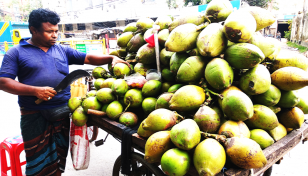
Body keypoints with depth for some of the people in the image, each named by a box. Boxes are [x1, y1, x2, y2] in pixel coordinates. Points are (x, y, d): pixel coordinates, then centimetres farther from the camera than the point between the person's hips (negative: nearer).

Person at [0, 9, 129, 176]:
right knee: (38, 162, 6)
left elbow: (88, 58, 8)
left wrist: (112, 58, -7)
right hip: (34, 116, -3)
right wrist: (35, 90, -19)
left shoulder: (62, 50, 11)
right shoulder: (16, 52, 1)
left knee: (59, 157, 16)